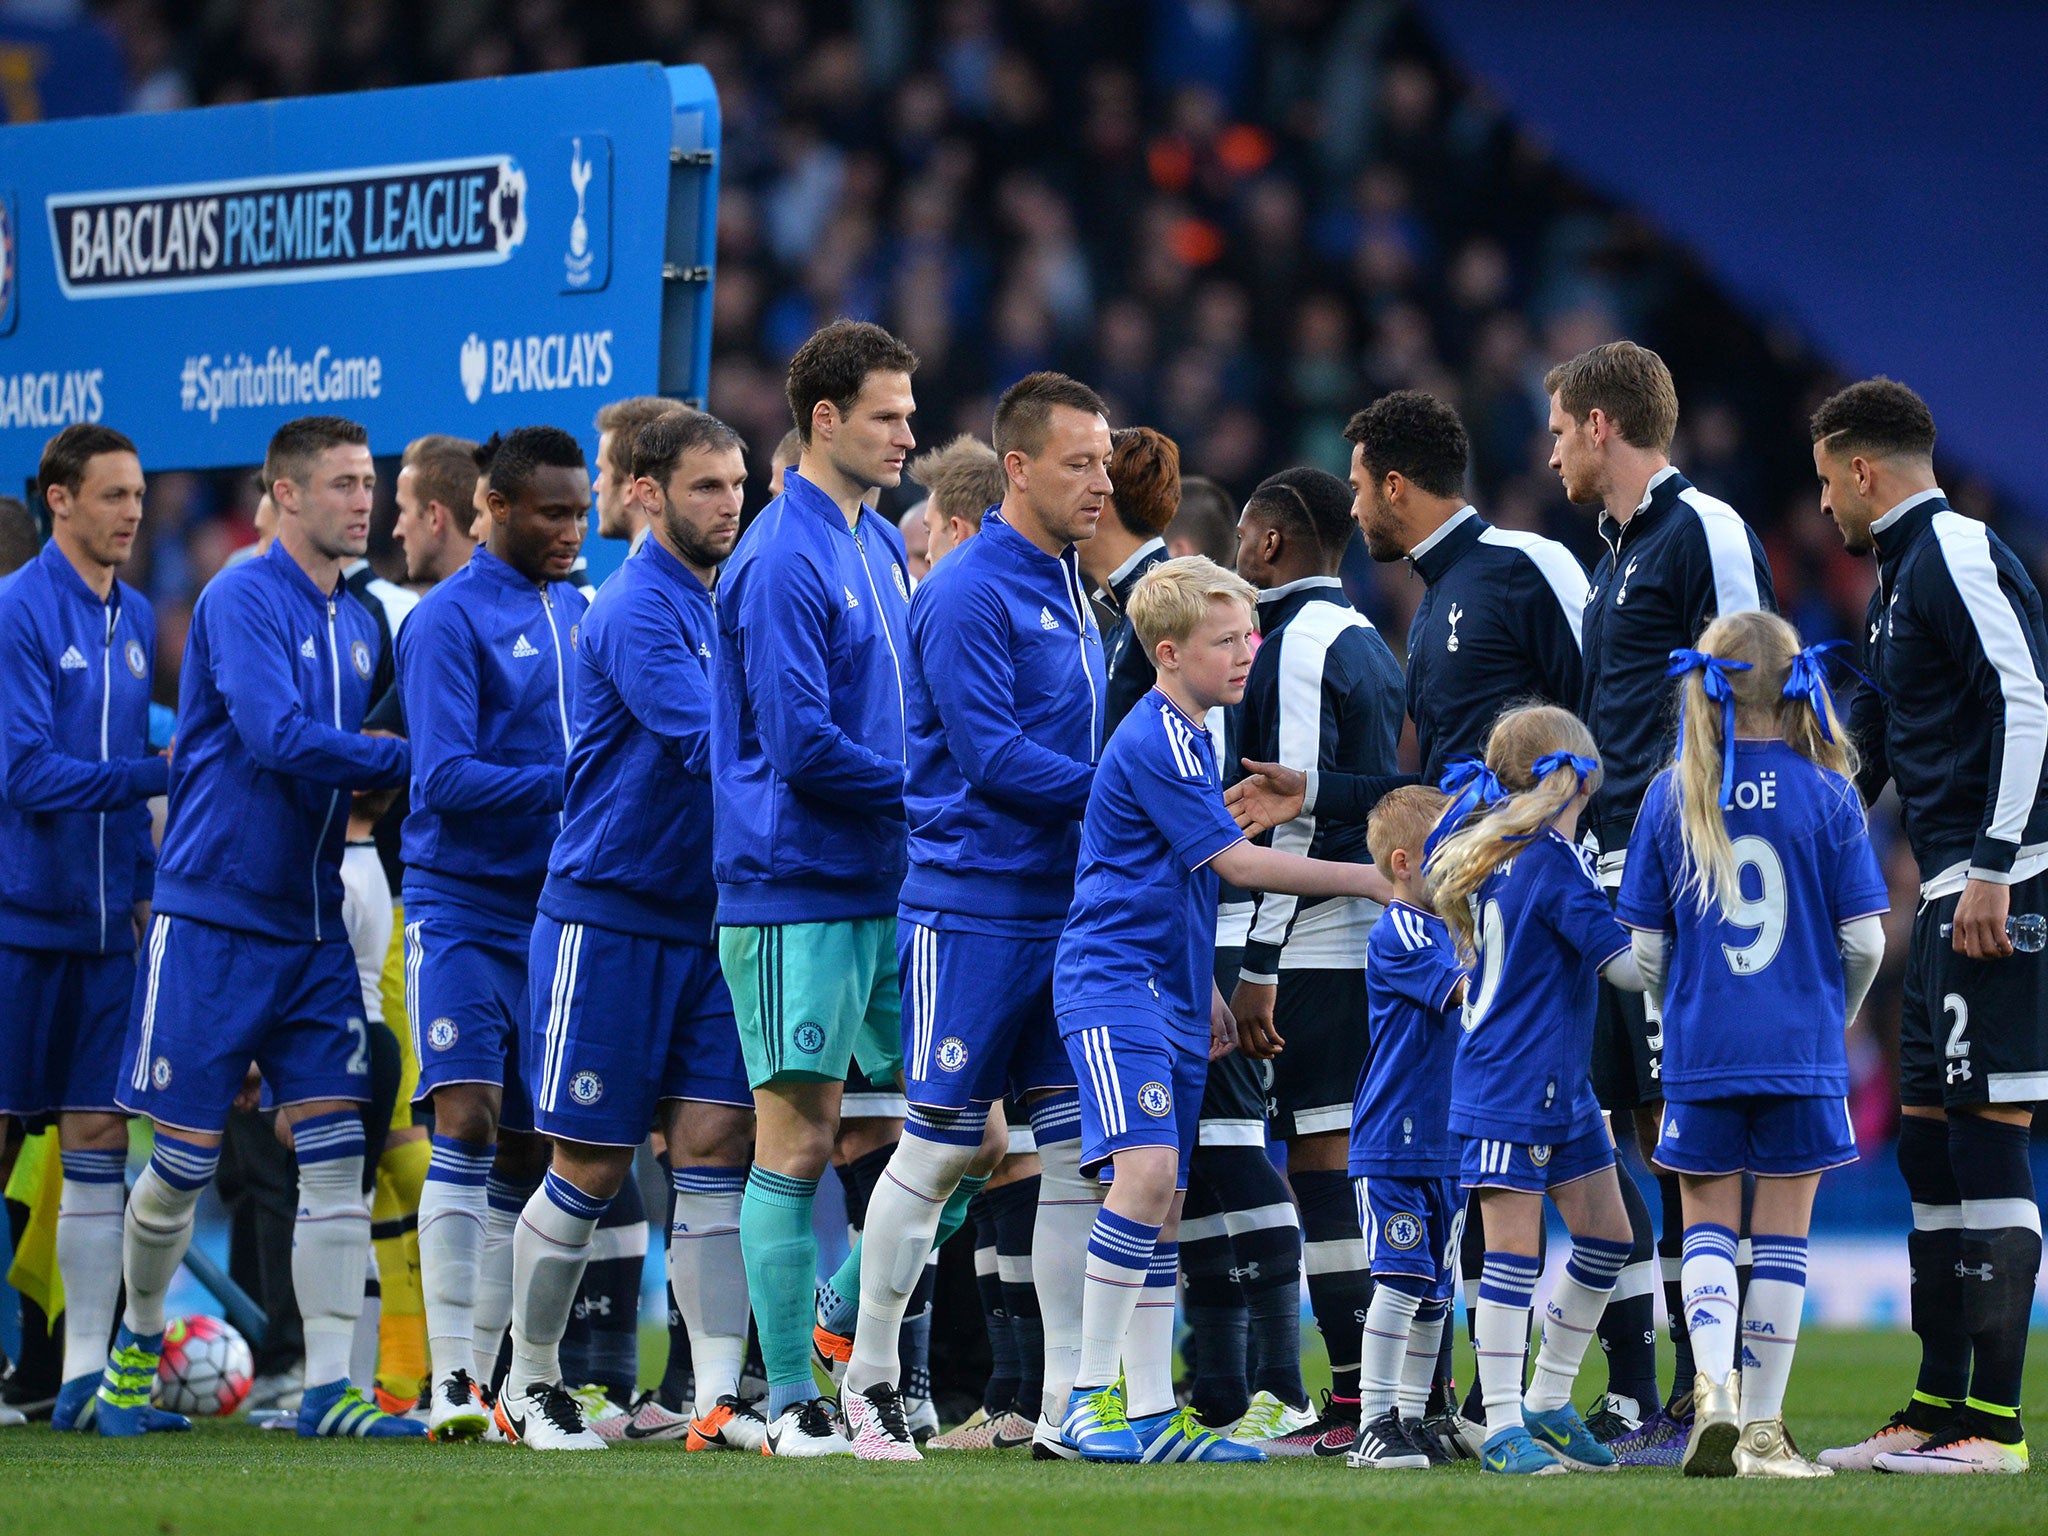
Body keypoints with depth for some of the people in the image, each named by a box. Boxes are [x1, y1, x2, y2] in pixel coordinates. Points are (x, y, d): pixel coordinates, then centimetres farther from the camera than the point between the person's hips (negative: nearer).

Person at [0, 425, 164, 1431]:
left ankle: (87, 1366, 4)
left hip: (106, 926, 6)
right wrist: (162, 772, -17)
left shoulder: (136, 621, 13)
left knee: (97, 1140, 3)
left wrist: (144, 886, 10)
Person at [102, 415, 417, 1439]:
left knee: (334, 1152, -4)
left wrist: (371, 786, 2)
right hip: (214, 919, -6)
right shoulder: (242, 601, -10)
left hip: (312, 924, 6)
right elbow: (278, 736, -22)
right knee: (184, 1158, -1)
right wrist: (403, 761, -19)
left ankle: (328, 1389, -4)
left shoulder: (357, 623, 13)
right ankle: (138, 1345, 21)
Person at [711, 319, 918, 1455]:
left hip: (886, 891, 8)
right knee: (798, 1142, -5)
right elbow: (801, 745, -19)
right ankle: (791, 1403, -1)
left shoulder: (881, 547, 15)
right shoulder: (782, 563, -13)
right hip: (798, 892, -8)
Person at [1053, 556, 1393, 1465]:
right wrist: (1370, 881, -11)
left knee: (1163, 1205, 7)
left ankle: (1151, 1417, 8)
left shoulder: (1191, 738, 18)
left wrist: (1206, 995, 28)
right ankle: (1089, 1395, -18)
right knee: (1147, 1169, -21)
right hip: (1113, 984, -10)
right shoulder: (1154, 742, -14)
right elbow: (1235, 862, -16)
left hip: (1167, 991, 10)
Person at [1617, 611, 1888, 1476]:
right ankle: (1762, 1430, 7)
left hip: (1701, 1049, 1)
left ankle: (1714, 1384, -12)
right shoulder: (1827, 793, -4)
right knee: (1783, 1234, 7)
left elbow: (1647, 949, 0)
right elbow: (1864, 941, -4)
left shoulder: (1672, 796, -2)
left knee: (1707, 1224, 11)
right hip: (1803, 1049, -1)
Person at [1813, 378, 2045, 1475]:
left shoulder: (1957, 554, -8)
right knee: (1929, 1143, 11)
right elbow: (1860, 748, 31)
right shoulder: (1900, 580, 23)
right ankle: (1938, 1412, 15)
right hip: (1948, 892, 10)